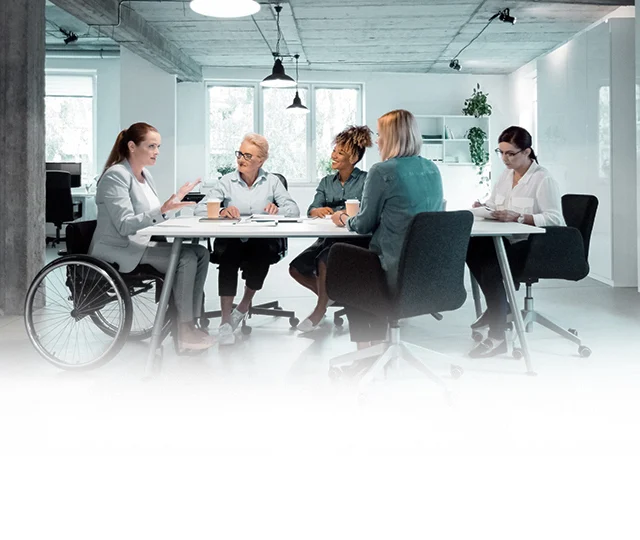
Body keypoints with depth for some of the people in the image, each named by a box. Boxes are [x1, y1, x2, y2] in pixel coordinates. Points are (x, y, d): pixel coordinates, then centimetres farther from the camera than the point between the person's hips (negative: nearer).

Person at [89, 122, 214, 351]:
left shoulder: (145, 174, 13)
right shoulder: (115, 176, -14)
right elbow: (125, 225, -23)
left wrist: (176, 200, 7)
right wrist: (163, 209, -33)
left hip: (141, 244, 9)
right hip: (120, 251, -9)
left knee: (201, 253, -8)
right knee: (186, 257, -23)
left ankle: (189, 322, -9)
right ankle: (184, 331, -15)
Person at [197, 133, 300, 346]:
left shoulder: (272, 181, 11)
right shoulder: (226, 181, 9)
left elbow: (294, 209, 0)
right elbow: (201, 209, -1)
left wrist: (278, 210, -22)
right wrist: (221, 211, -22)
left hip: (263, 242, 0)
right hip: (231, 240, 0)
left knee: (262, 254, -34)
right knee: (228, 258, -33)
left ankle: (245, 303, -7)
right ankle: (225, 321, -26)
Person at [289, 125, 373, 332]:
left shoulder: (365, 180, -2)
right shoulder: (326, 182, 14)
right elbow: (311, 210, 3)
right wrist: (318, 210, -21)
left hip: (355, 239, -6)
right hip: (328, 238, 6)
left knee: (323, 261, -32)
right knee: (296, 268, -11)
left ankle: (320, 309, -11)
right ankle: (329, 294, 13)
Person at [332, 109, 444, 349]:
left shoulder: (382, 172, -14)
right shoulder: (432, 170, 6)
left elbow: (364, 225, -8)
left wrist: (344, 219, 15)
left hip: (399, 275, -7)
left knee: (347, 269, 25)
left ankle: (364, 348, 32)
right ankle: (378, 343, 36)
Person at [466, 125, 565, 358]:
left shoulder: (543, 179, -12)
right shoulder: (505, 175, 13)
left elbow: (555, 219, -20)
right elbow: (494, 207, 17)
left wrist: (518, 217, -29)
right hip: (512, 240, 7)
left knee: (492, 267, -29)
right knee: (471, 247, -19)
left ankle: (497, 337, -21)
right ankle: (497, 305, -1)